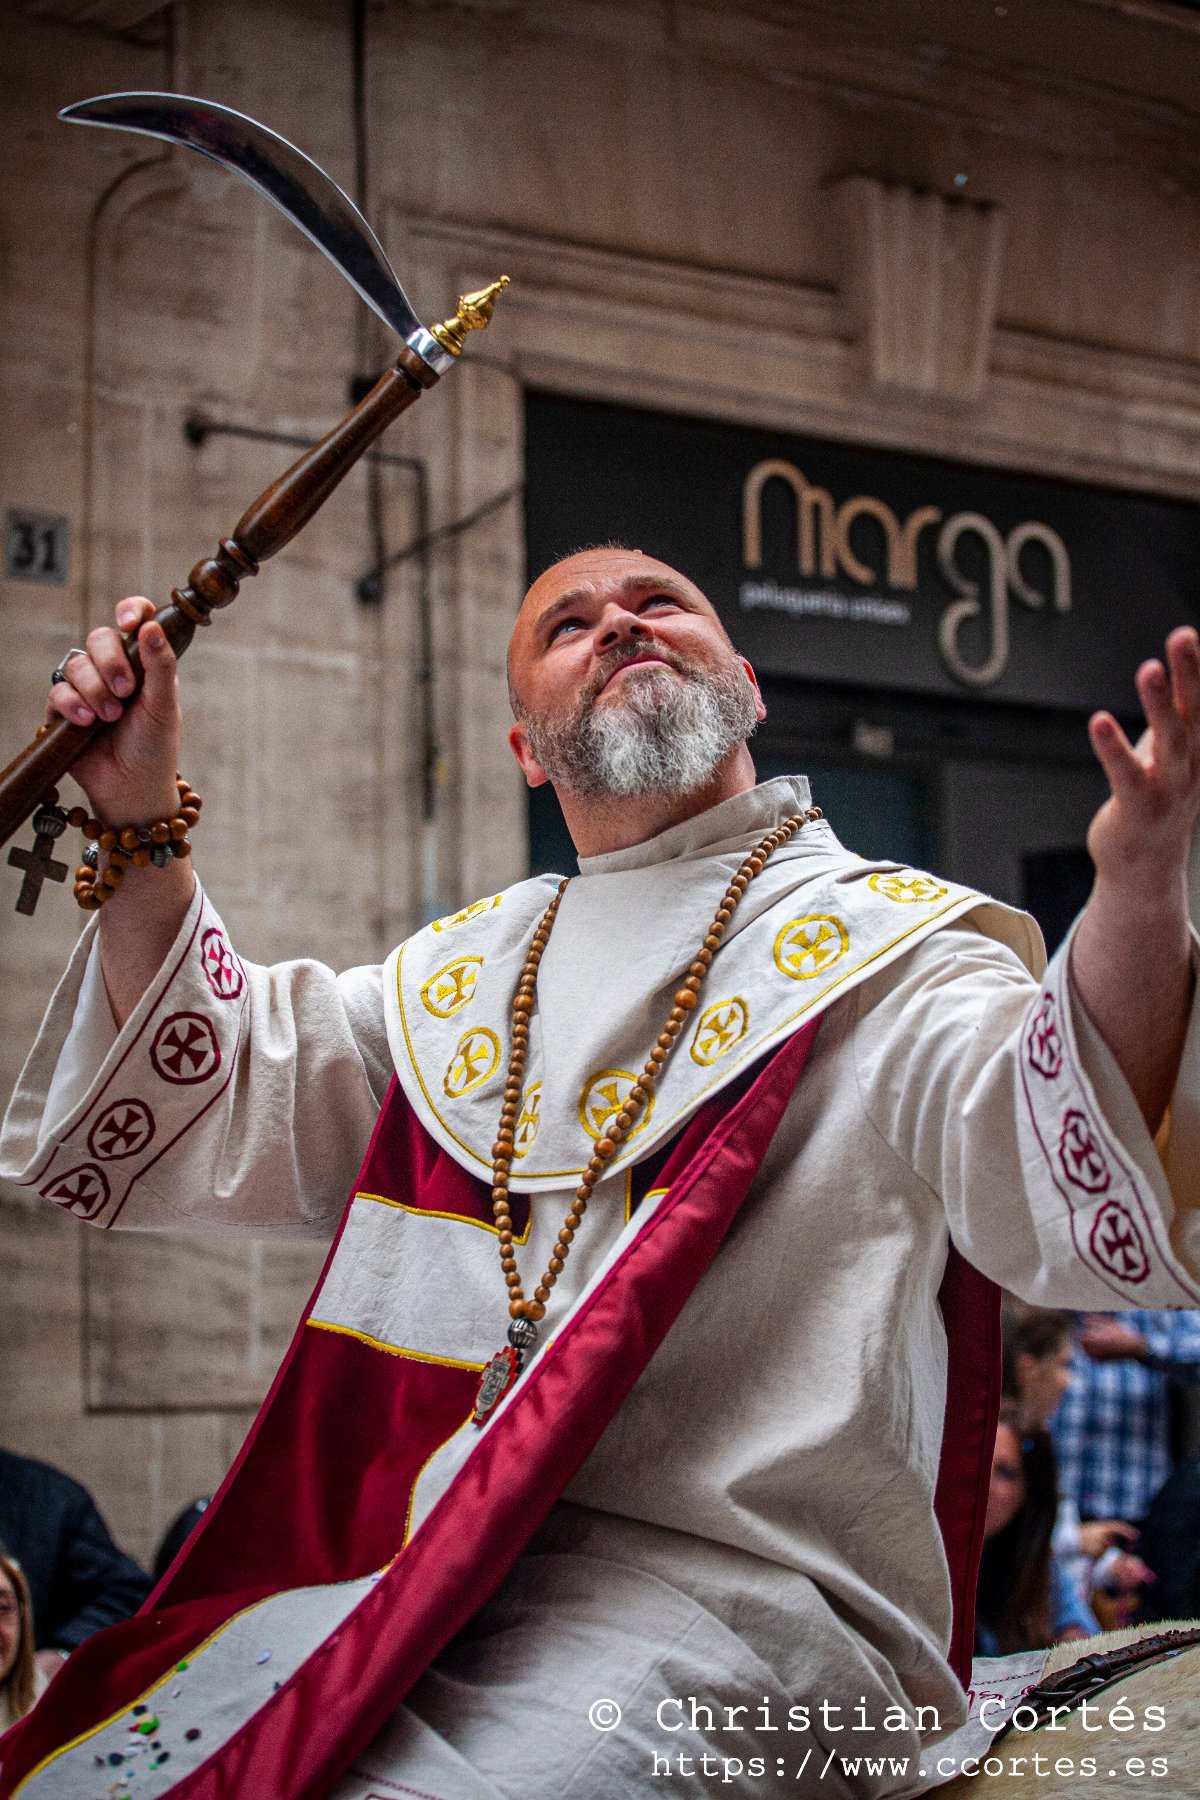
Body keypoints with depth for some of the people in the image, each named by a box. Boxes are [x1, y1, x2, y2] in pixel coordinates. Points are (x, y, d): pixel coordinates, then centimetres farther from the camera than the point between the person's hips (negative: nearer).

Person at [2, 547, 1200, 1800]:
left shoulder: (885, 954, 4)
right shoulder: (465, 967, 23)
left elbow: (1077, 1202, -13)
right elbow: (217, 1115, 30)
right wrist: (138, 819, 18)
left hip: (718, 1592, -5)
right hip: (385, 1576, 6)